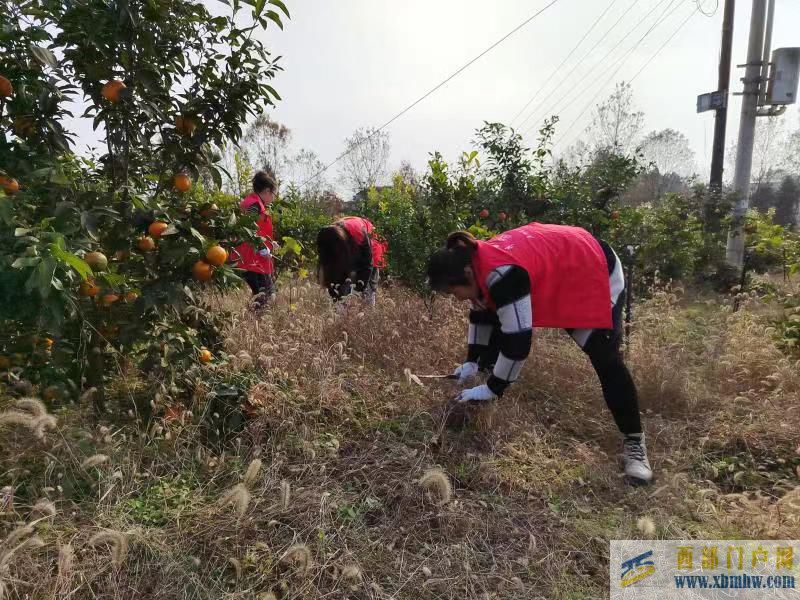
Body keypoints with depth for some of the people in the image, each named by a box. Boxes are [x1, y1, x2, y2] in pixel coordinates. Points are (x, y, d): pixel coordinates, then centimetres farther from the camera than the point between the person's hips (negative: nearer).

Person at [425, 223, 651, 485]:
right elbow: (482, 313, 3)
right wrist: (473, 361, -1)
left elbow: (517, 339, -37)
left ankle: (634, 441, 6)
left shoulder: (502, 274, -41)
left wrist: (492, 389, -25)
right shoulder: (476, 263, -12)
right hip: (555, 273, 9)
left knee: (606, 360, -11)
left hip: (593, 272, -9)